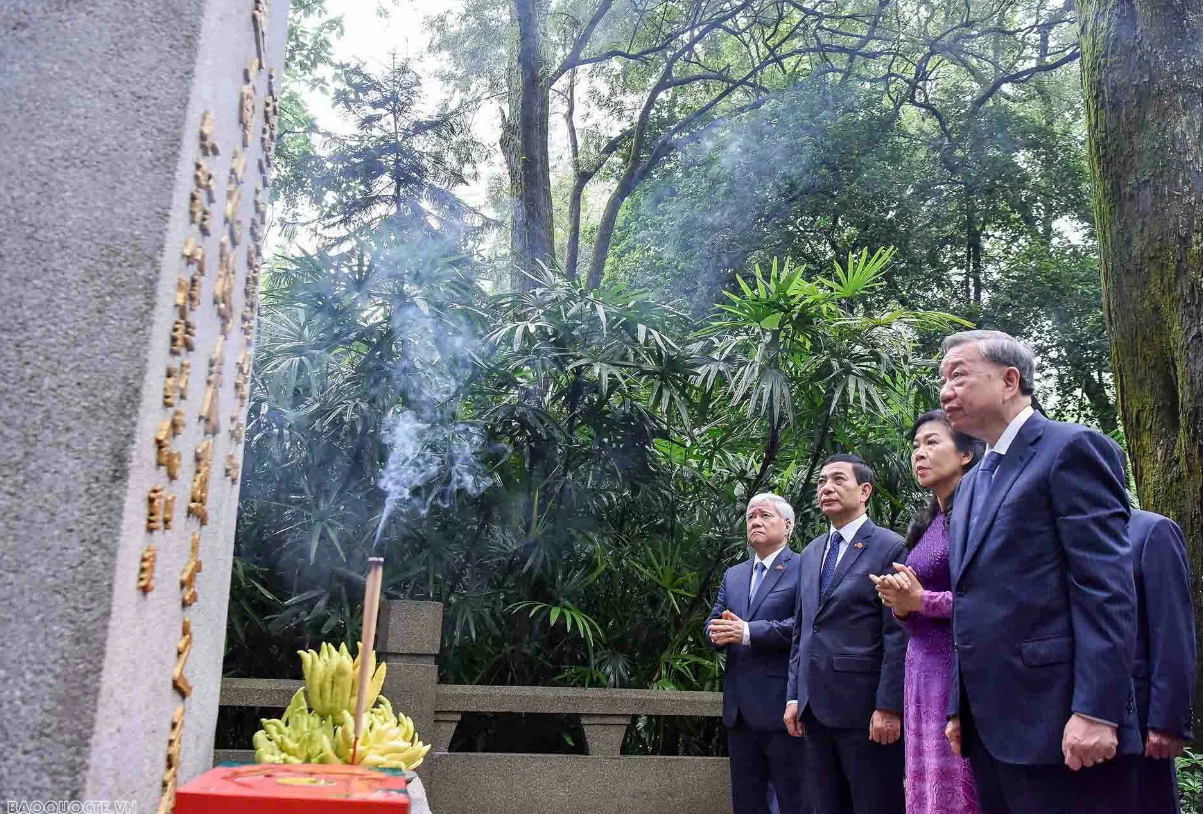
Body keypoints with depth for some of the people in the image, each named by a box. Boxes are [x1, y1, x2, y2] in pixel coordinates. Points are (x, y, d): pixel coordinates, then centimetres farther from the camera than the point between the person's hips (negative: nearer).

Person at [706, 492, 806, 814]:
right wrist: (719, 632, -10)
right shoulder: (732, 575, 17)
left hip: (782, 705, -6)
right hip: (739, 707, 7)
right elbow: (713, 623, 13)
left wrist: (748, 632, -22)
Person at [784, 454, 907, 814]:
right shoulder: (811, 552, 15)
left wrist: (889, 706, -15)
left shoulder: (890, 548, -6)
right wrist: (793, 695, 11)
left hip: (865, 705, -6)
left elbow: (898, 636, -11)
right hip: (815, 706, 7)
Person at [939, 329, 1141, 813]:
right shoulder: (971, 483, 18)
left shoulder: (1070, 448, -7)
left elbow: (1107, 587, -15)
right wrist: (960, 708, 16)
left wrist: (1096, 712, -20)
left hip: (1056, 722, -8)